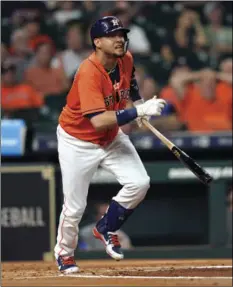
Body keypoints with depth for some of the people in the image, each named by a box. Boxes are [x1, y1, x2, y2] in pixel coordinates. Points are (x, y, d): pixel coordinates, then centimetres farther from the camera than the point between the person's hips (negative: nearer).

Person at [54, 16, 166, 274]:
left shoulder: (126, 60, -8)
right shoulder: (89, 73, -31)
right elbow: (98, 121, -39)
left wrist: (136, 103, -3)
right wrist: (138, 111, -40)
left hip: (112, 137, 6)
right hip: (78, 142, -6)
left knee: (139, 182, -12)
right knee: (74, 207, -1)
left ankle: (106, 229, 13)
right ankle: (64, 253, 29)